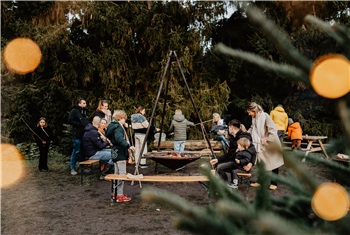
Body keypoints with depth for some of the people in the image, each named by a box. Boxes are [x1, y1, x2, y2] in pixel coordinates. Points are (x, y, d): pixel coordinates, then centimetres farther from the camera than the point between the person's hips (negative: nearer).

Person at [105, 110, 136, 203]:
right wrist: (128, 146, -41)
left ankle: (116, 192, 28)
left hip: (115, 153, 10)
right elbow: (119, 139, -33)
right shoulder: (118, 128, -17)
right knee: (122, 174, -6)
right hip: (120, 154, -10)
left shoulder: (112, 126, 12)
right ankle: (120, 196, -3)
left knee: (117, 174, 18)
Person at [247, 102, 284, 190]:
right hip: (261, 145, 7)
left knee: (273, 163, 5)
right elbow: (252, 129, 17)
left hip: (271, 144, -7)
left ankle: (274, 183, 15)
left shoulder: (265, 116, -20)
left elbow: (273, 129, -23)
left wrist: (266, 139, -24)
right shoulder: (254, 118, 4)